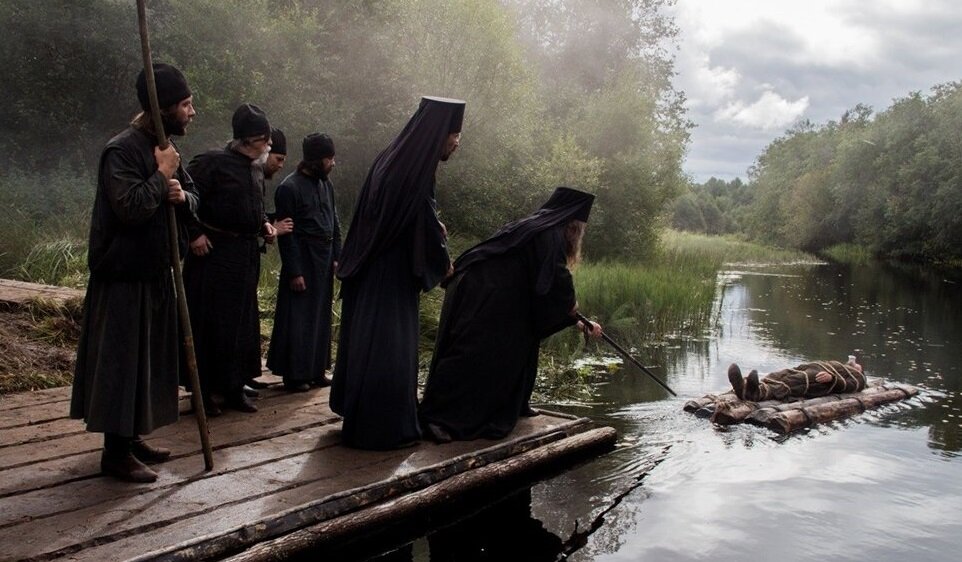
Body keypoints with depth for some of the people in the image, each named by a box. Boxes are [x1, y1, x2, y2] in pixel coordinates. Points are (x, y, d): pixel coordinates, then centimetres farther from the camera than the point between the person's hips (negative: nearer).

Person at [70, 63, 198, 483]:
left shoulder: (165, 149, 11)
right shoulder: (122, 150, -17)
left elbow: (194, 199, 15)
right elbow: (131, 207, -28)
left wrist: (182, 196, -7)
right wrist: (161, 177, -17)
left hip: (155, 274, 9)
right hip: (124, 278, -9)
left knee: (149, 359, 15)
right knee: (121, 361, -3)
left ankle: (131, 436, 28)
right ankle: (115, 451, 7)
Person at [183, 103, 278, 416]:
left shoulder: (256, 170, 12)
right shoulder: (213, 163, -12)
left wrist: (265, 225, 7)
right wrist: (195, 233, -16)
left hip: (246, 256, 8)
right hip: (213, 253, -8)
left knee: (242, 323, 11)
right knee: (208, 322, -1)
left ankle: (234, 387, 22)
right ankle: (203, 391, 11)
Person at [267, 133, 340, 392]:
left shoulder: (325, 183, 9)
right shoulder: (290, 188, -13)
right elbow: (286, 234, -13)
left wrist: (336, 256, 10)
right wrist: (294, 272, -14)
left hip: (324, 260, 7)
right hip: (302, 259, -7)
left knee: (321, 316, 13)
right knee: (298, 318, 0)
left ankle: (315, 371, 24)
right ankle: (294, 375, 10)